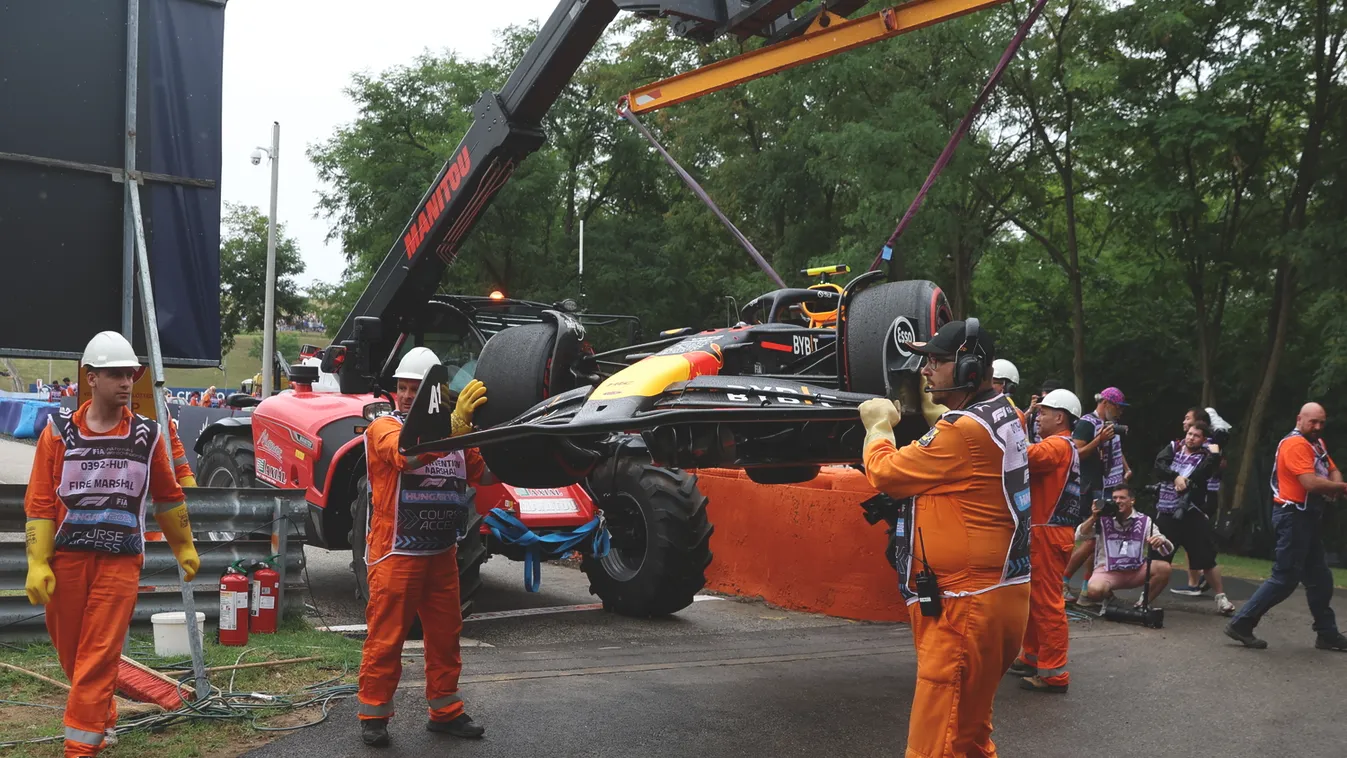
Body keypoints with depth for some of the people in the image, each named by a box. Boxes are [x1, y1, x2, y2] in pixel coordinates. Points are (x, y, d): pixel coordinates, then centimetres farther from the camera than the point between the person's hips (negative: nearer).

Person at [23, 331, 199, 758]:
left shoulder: (146, 435, 2)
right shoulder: (59, 432, 0)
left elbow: (168, 496, 15)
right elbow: (39, 503, -1)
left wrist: (184, 547, 21)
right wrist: (37, 564, -8)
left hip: (121, 562, -1)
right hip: (66, 558, 1)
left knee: (99, 655, -6)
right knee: (69, 649, 13)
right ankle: (102, 716, 36)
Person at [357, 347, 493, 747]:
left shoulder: (455, 432, 8)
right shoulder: (383, 428, -9)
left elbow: (484, 475, 9)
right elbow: (406, 454, -32)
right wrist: (454, 425, -48)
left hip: (442, 554, 5)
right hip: (396, 554, -5)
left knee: (445, 636, 13)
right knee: (385, 639, 1)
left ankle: (445, 711, 27)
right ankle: (373, 715, 15)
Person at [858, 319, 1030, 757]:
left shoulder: (966, 429, -19)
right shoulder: (1003, 415, 11)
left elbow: (883, 473, -12)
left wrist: (879, 424, 5)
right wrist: (926, 407, 21)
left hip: (967, 607, -10)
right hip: (999, 592, 10)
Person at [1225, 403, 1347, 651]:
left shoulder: (1317, 443, 17)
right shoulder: (1295, 444, -16)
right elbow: (1311, 482, -25)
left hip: (1309, 517, 10)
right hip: (1294, 517, -10)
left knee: (1320, 579, 14)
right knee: (1285, 578, -10)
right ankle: (1241, 624, -7)